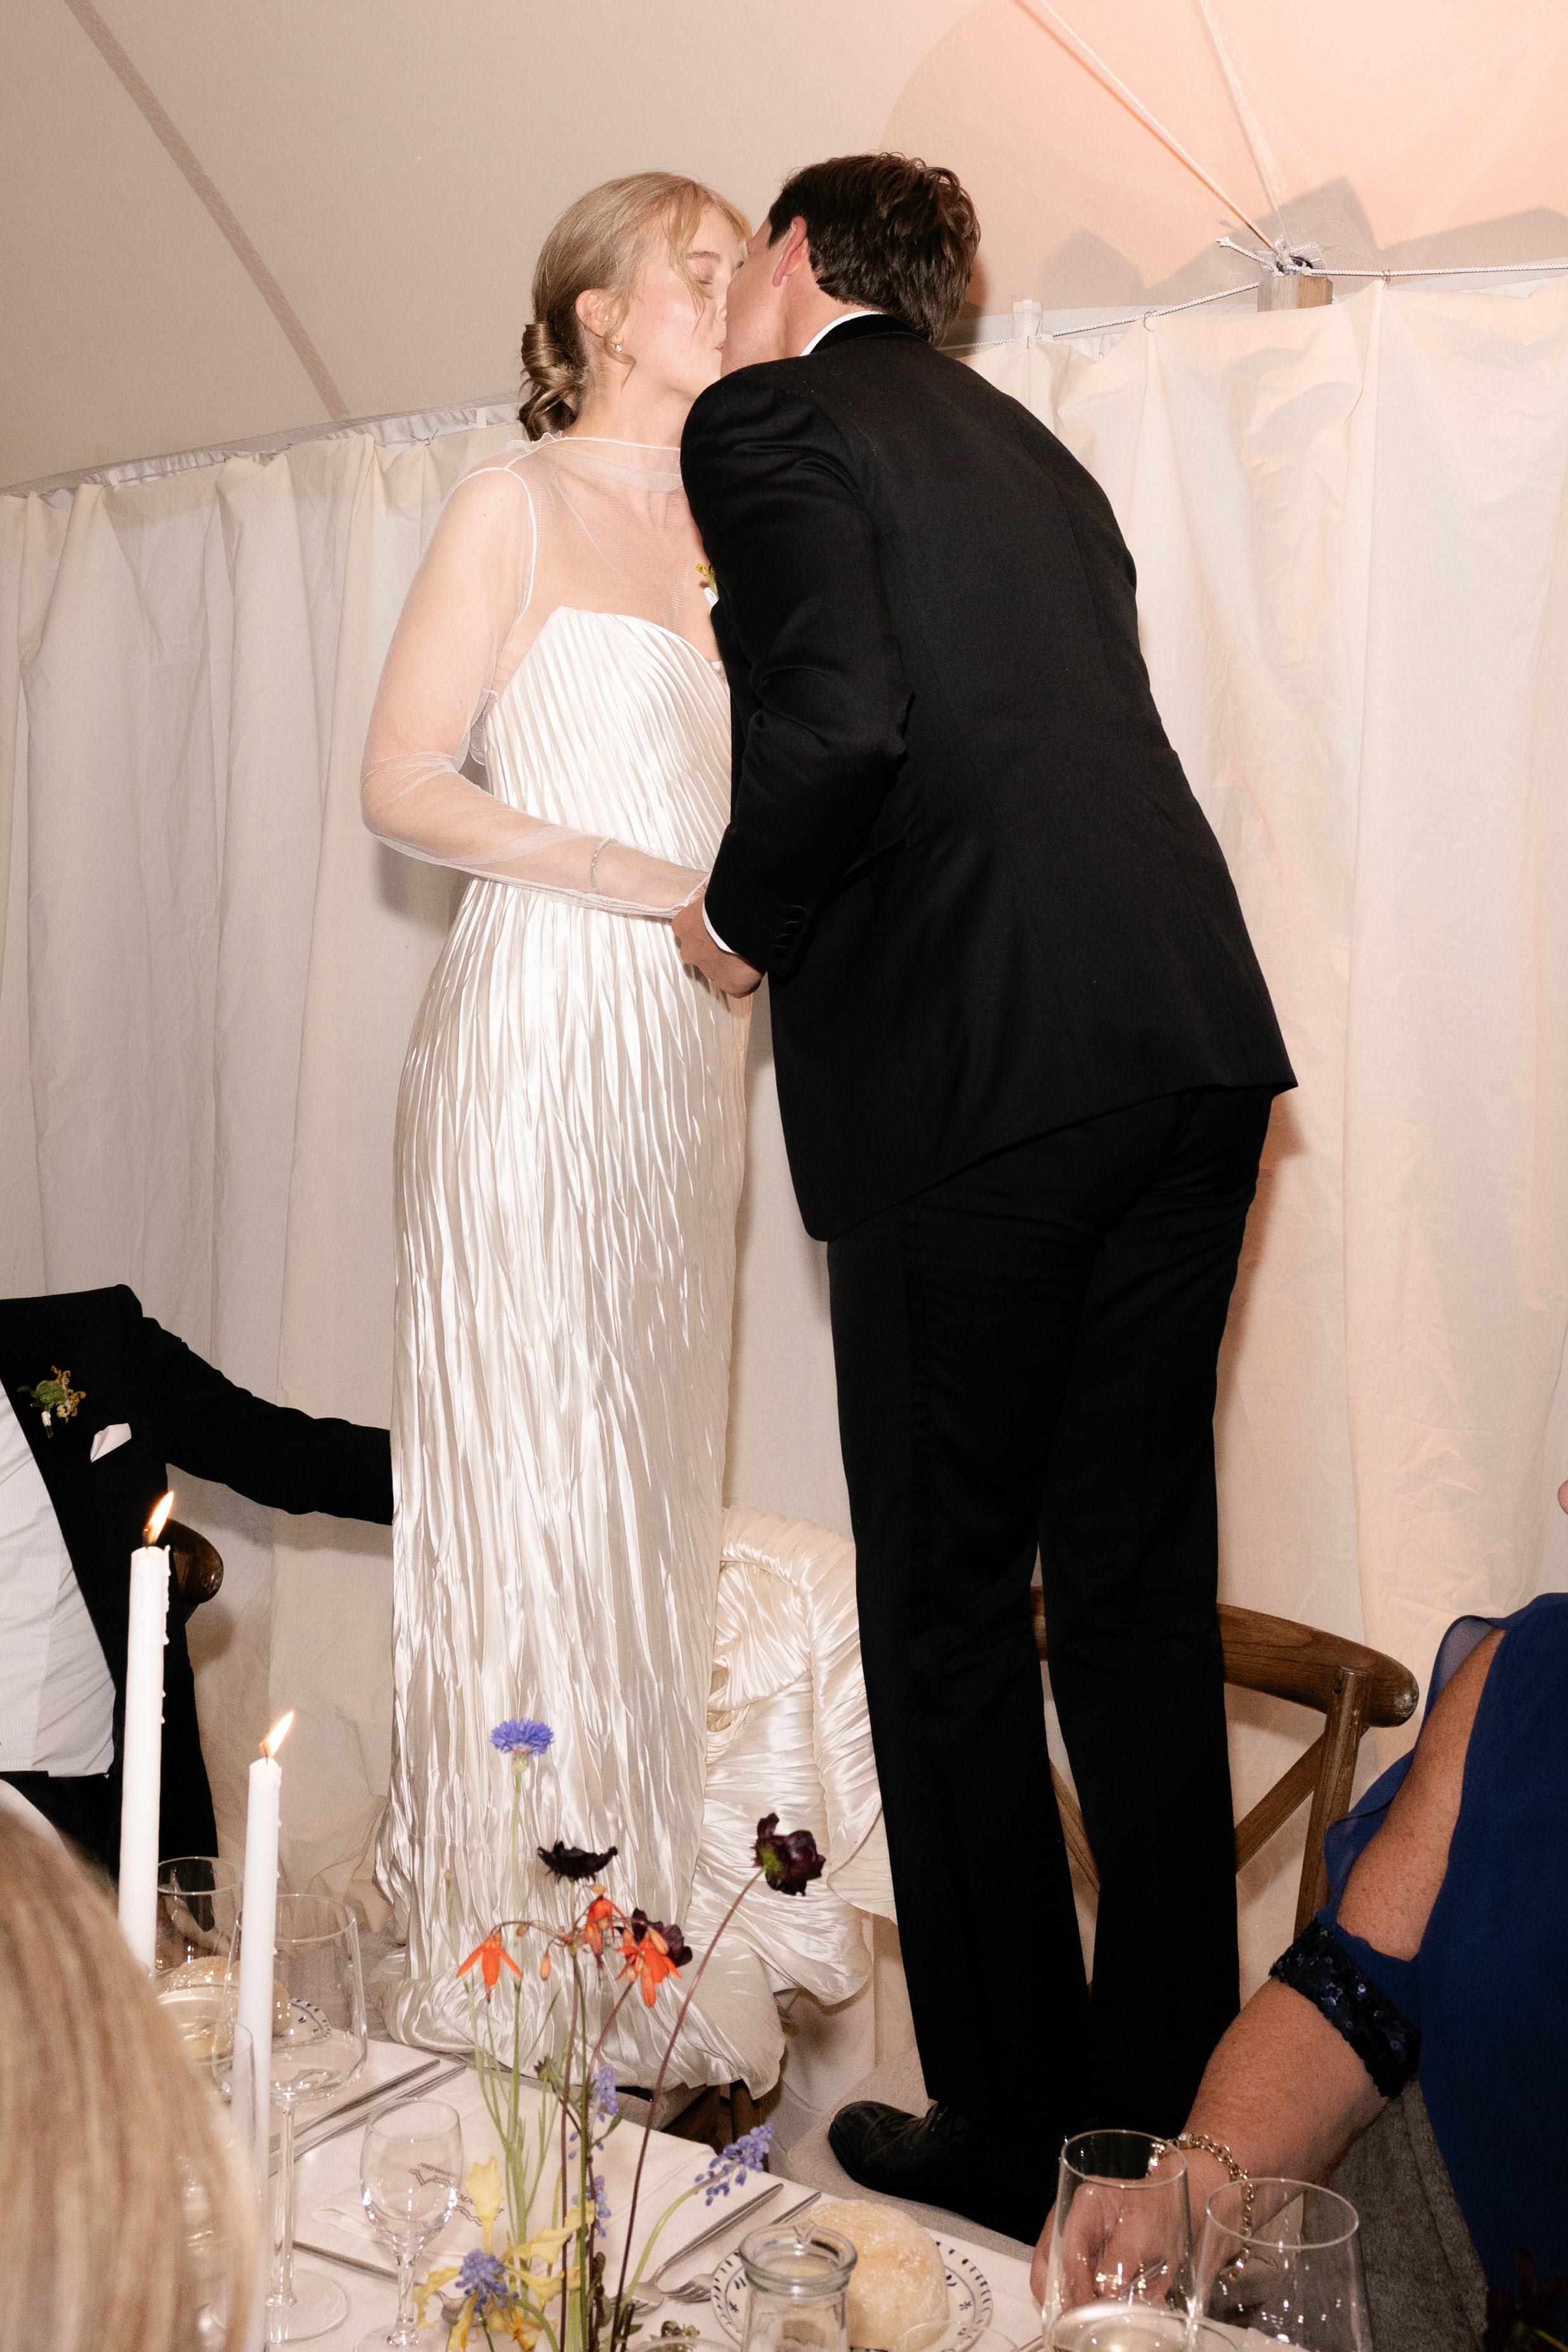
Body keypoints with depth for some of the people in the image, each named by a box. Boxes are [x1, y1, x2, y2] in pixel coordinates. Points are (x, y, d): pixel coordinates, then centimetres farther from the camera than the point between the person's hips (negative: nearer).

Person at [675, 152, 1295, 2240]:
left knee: (949, 1621, 6)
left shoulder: (768, 420, 2)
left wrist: (743, 920, 2)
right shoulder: (1031, 449, 25)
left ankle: (1002, 2135, 18)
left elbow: (838, 722, -15)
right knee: (1138, 1593, 14)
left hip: (973, 1081, -7)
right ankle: (1172, 2088, 26)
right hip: (1194, 1049, 7)